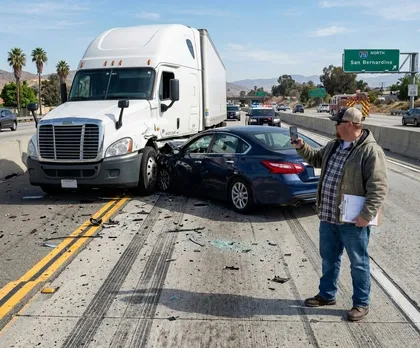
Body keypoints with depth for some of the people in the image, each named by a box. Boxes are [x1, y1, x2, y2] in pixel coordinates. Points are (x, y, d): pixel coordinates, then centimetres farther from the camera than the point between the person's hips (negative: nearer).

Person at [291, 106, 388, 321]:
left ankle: (361, 303, 25)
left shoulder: (370, 151, -16)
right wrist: (301, 147, 12)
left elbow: (379, 187, -19)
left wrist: (367, 215, -23)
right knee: (328, 259, 20)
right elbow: (316, 159, 28)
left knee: (358, 263, 9)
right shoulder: (333, 146, 9)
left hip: (353, 221, -8)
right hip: (328, 217, 8)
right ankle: (327, 295, 37)